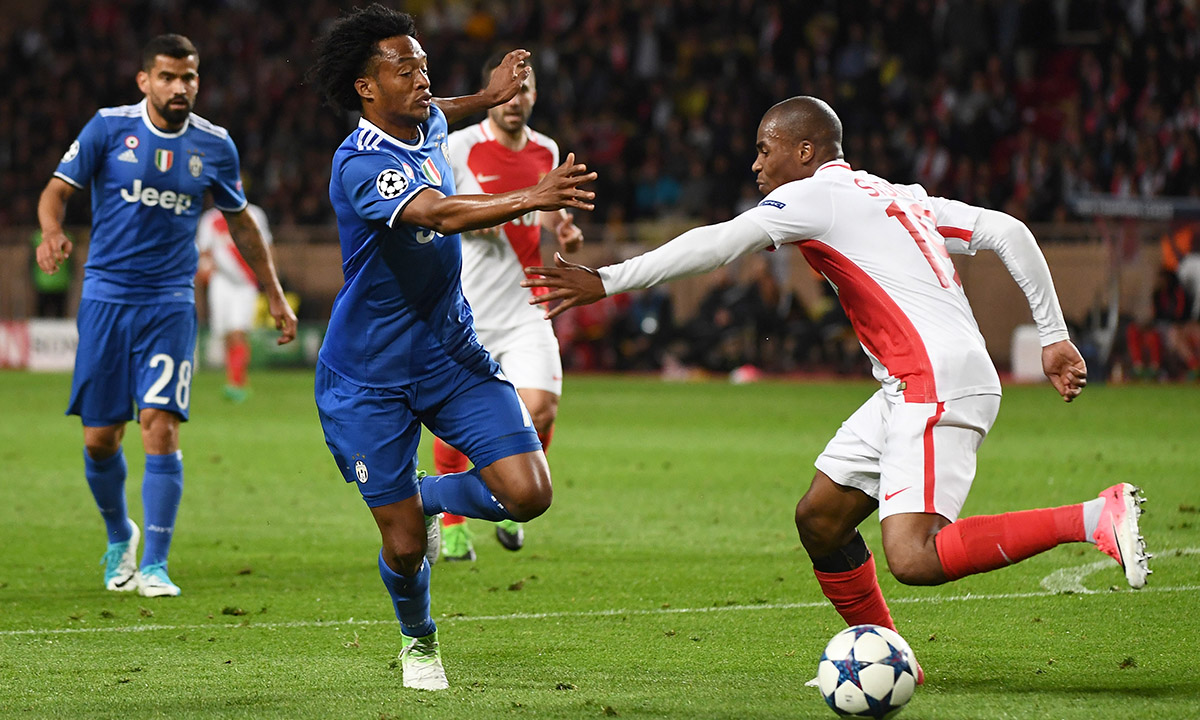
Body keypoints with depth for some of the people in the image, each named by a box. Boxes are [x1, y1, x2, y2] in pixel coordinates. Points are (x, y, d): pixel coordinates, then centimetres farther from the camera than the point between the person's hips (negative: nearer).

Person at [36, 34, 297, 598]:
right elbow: (58, 189, -2)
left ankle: (154, 565, -9)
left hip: (170, 304, 0)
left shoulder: (214, 145, 4)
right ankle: (119, 537, 30)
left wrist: (274, 294, 19)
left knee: (161, 425, -15)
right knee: (99, 438, 2)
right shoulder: (110, 127, -2)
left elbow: (240, 221, 17)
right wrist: (52, 233, -25)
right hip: (106, 297, 0)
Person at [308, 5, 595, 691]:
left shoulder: (426, 125, 3)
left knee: (527, 493, -12)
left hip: (451, 351, 6)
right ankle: (418, 639, 32)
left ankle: (432, 497, 20)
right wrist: (531, 198, -53)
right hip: (370, 376, -6)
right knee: (404, 545, -2)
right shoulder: (360, 165, -23)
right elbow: (438, 213, -42)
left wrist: (488, 97, 34)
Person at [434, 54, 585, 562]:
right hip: (463, 309, -3)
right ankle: (452, 523, 22)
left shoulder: (546, 151, 9)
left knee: (540, 408, -14)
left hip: (524, 308, 3)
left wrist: (563, 229, 4)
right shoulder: (459, 147, -5)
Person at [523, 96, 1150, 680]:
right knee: (819, 519, 11)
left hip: (936, 384, -10)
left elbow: (714, 246, -8)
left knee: (913, 559, -21)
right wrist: (1053, 337, 20)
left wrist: (606, 282, -5)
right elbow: (1009, 233, 20)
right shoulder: (902, 197, 23)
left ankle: (1096, 517, -22)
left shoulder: (815, 195, -1)